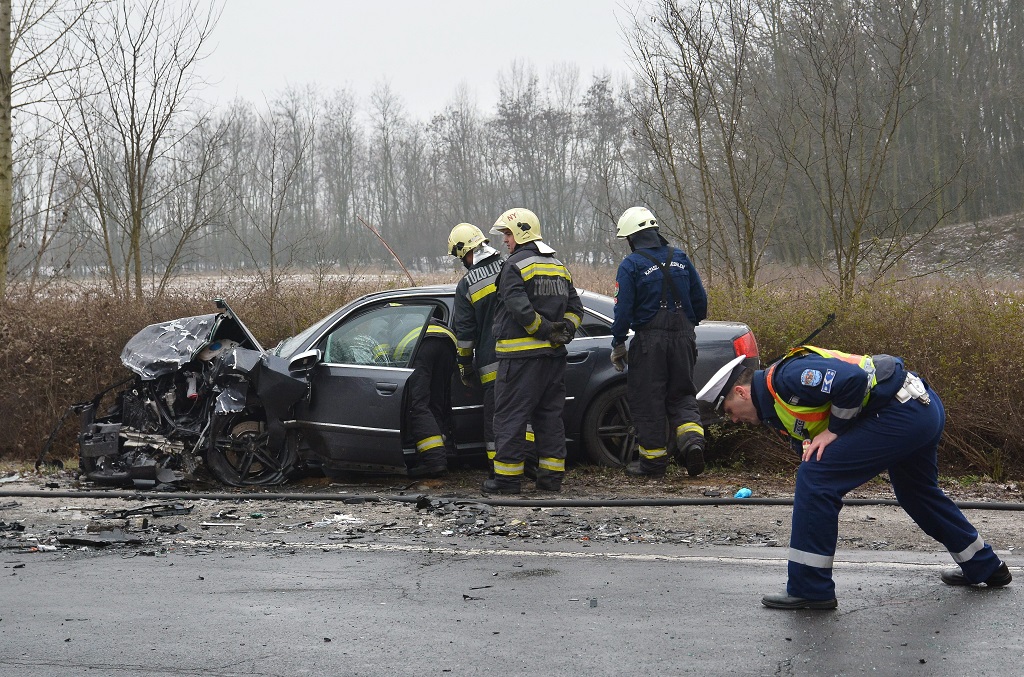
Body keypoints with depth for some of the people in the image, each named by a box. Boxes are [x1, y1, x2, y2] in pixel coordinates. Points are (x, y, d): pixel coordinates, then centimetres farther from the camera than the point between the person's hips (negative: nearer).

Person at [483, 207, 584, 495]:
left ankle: (507, 479, -2)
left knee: (511, 416, -2)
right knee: (550, 414, 12)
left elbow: (520, 309, -20)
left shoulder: (515, 265, -9)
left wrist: (545, 330, -11)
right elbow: (575, 307, 14)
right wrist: (564, 331, 2)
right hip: (554, 354, 8)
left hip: (521, 355, -8)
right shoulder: (558, 267, 17)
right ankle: (552, 477, 13)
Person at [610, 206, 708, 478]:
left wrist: (618, 344, 0)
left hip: (650, 340, -4)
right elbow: (700, 300, 10)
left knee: (647, 399, 5)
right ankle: (692, 438, -9)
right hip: (683, 337, 4)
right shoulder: (680, 258, 7)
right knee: (681, 394, 15)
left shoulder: (630, 265, -7)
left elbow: (623, 309, -10)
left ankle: (653, 460, 10)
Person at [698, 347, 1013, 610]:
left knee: (816, 478, -11)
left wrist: (834, 430, -13)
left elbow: (853, 379, -23)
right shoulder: (779, 408, 19)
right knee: (917, 494, 32)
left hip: (901, 413, -11)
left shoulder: (786, 377, -13)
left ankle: (810, 588, -5)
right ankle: (984, 566, 50)